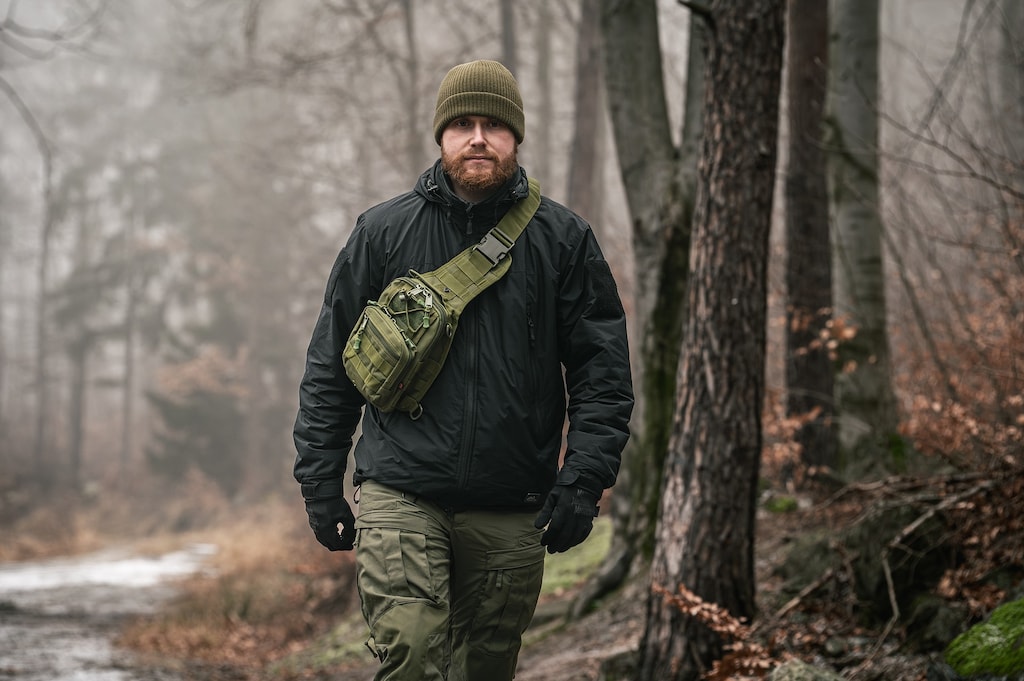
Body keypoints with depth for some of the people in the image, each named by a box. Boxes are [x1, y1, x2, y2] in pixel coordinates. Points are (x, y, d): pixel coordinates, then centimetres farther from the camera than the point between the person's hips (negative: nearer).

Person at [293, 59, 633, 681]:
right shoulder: (383, 232, 5)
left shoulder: (564, 240, 5)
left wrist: (583, 478, -6)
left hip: (512, 513, 1)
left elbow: (603, 369, 5)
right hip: (400, 495, -1)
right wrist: (320, 479, 4)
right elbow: (331, 366, 10)